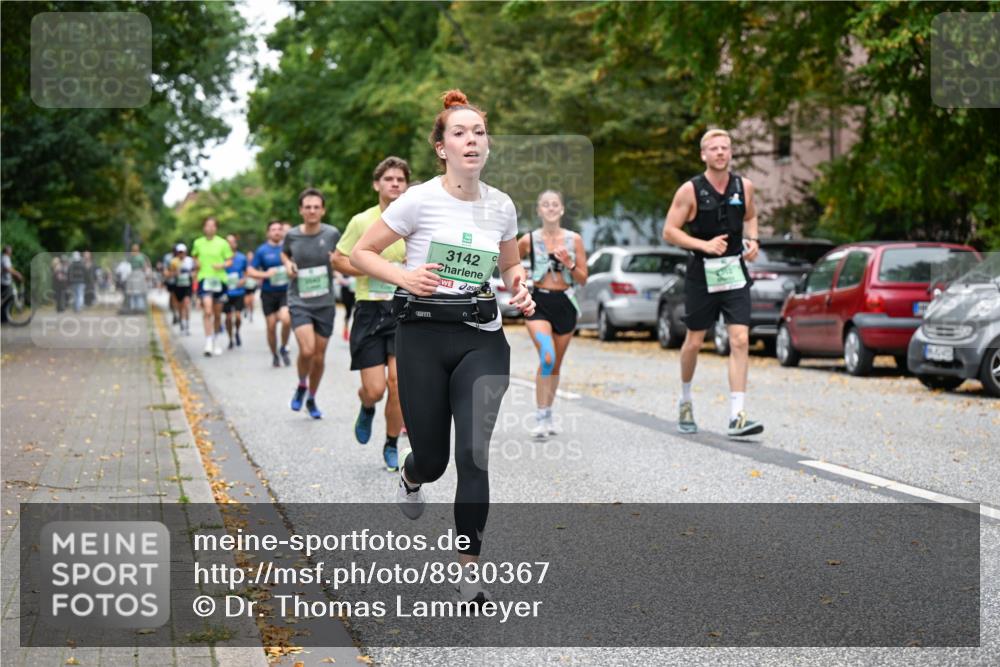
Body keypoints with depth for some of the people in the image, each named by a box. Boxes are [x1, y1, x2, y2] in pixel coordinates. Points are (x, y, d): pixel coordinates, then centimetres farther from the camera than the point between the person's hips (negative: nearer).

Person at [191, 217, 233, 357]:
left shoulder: (222, 243, 0)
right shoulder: (198, 243, 5)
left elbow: (230, 260, 5)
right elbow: (195, 256, 22)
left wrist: (222, 265, -15)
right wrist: (196, 263, 1)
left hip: (219, 279, 1)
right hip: (204, 279, 0)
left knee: (217, 313, 10)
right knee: (207, 311, -16)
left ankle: (216, 338, 33)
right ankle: (208, 342, -16)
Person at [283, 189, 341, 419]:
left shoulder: (332, 234, -5)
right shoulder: (292, 235, -3)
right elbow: (284, 253, 19)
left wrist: (338, 261, -13)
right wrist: (288, 264, -2)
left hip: (325, 303, 1)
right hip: (299, 302, -1)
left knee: (319, 357, 7)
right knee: (307, 350, -20)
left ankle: (311, 399, 30)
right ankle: (301, 386, 10)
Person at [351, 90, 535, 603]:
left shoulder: (501, 206, 5)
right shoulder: (420, 200, -7)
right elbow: (361, 253, -1)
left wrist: (520, 290, -1)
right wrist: (404, 276, -19)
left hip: (481, 337, 2)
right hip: (423, 335, -2)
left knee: (474, 453, -12)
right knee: (432, 457, 5)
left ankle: (469, 573, -3)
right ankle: (410, 476, 47)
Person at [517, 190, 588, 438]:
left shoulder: (573, 239, 1)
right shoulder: (529, 240, -1)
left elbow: (583, 279, 3)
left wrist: (569, 264, -14)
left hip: (564, 303, 2)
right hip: (539, 303, -2)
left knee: (556, 364, 11)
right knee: (547, 357, -22)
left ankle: (548, 415, 27)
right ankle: (540, 417, -15)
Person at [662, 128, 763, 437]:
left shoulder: (744, 186, 3)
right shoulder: (690, 190, -8)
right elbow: (669, 231, -7)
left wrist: (752, 240, 1)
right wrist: (704, 244, -19)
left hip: (735, 273, 2)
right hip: (702, 273, -2)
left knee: (740, 340, -11)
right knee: (694, 342, 9)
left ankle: (736, 417, -13)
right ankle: (685, 400, 36)